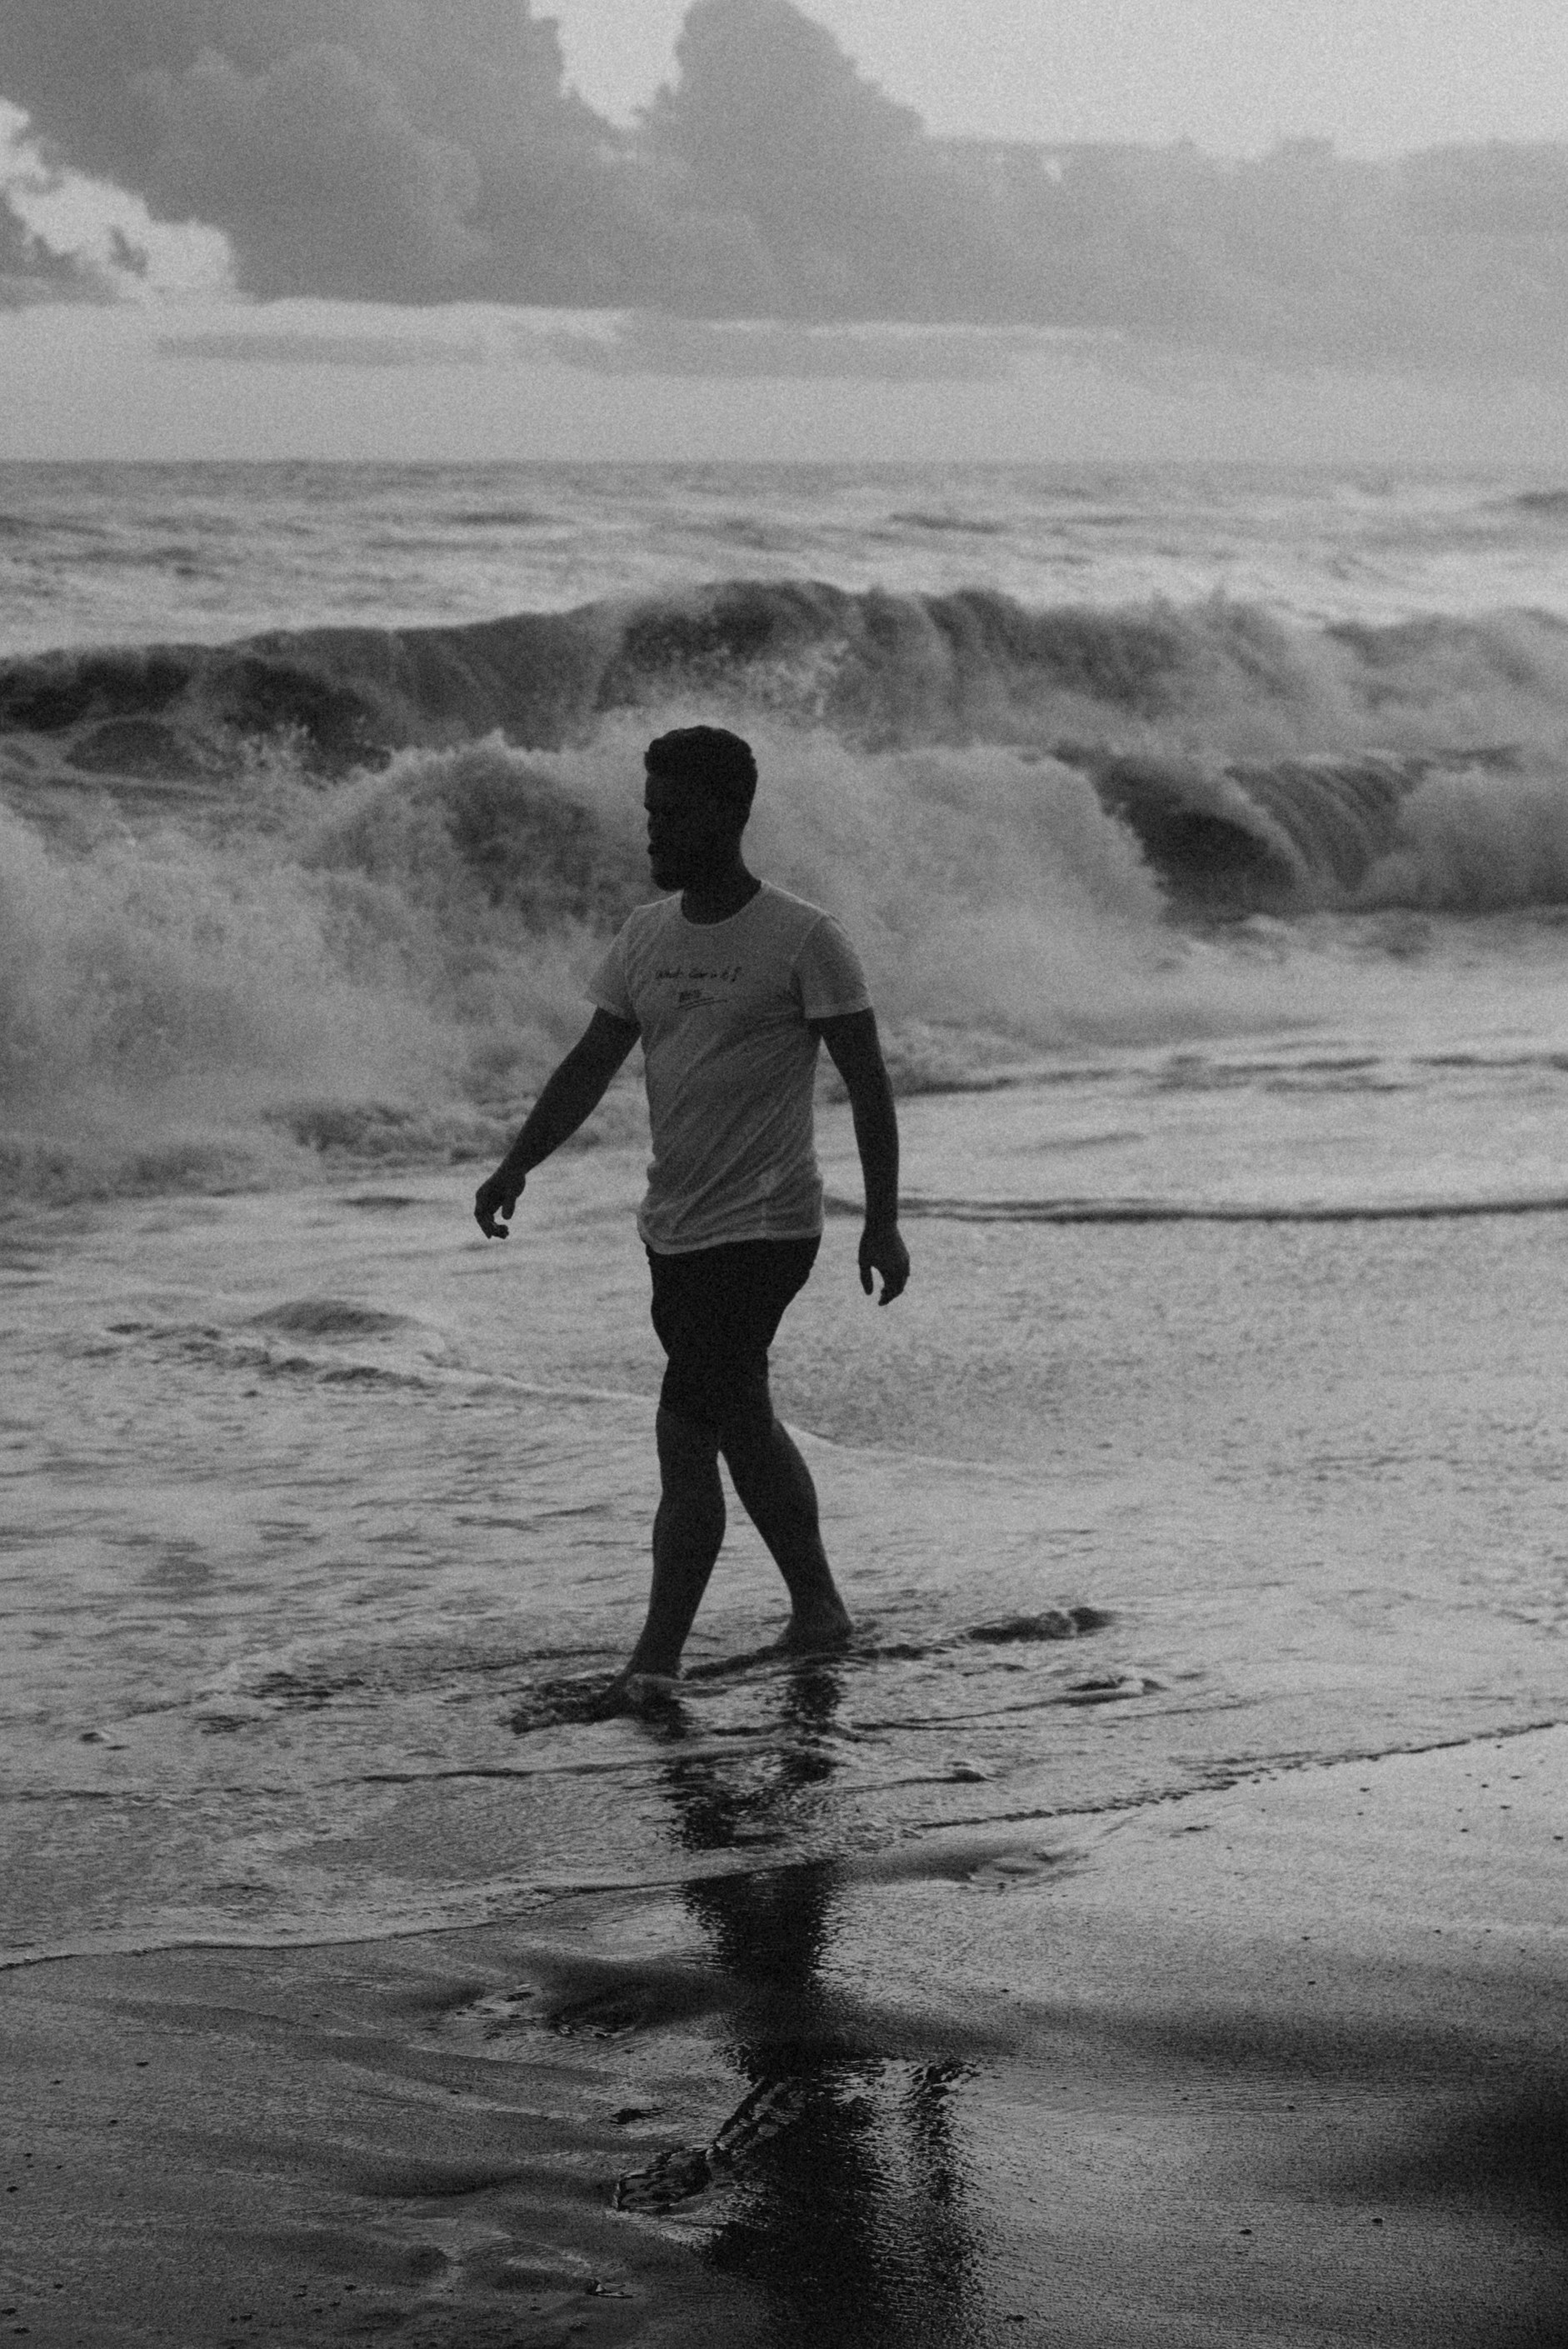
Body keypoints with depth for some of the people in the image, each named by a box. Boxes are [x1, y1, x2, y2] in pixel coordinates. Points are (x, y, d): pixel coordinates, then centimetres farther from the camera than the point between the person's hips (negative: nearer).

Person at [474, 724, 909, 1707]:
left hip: (766, 1227, -7)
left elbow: (868, 1082, -7)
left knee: (689, 1431, -13)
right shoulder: (648, 935, 9)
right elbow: (592, 1064, 9)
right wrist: (516, 1167, -3)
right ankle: (818, 1607, 29)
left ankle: (659, 1656, -10)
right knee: (739, 1422, 14)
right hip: (676, 1228, 7)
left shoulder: (804, 940, -10)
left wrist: (883, 1222, -11)